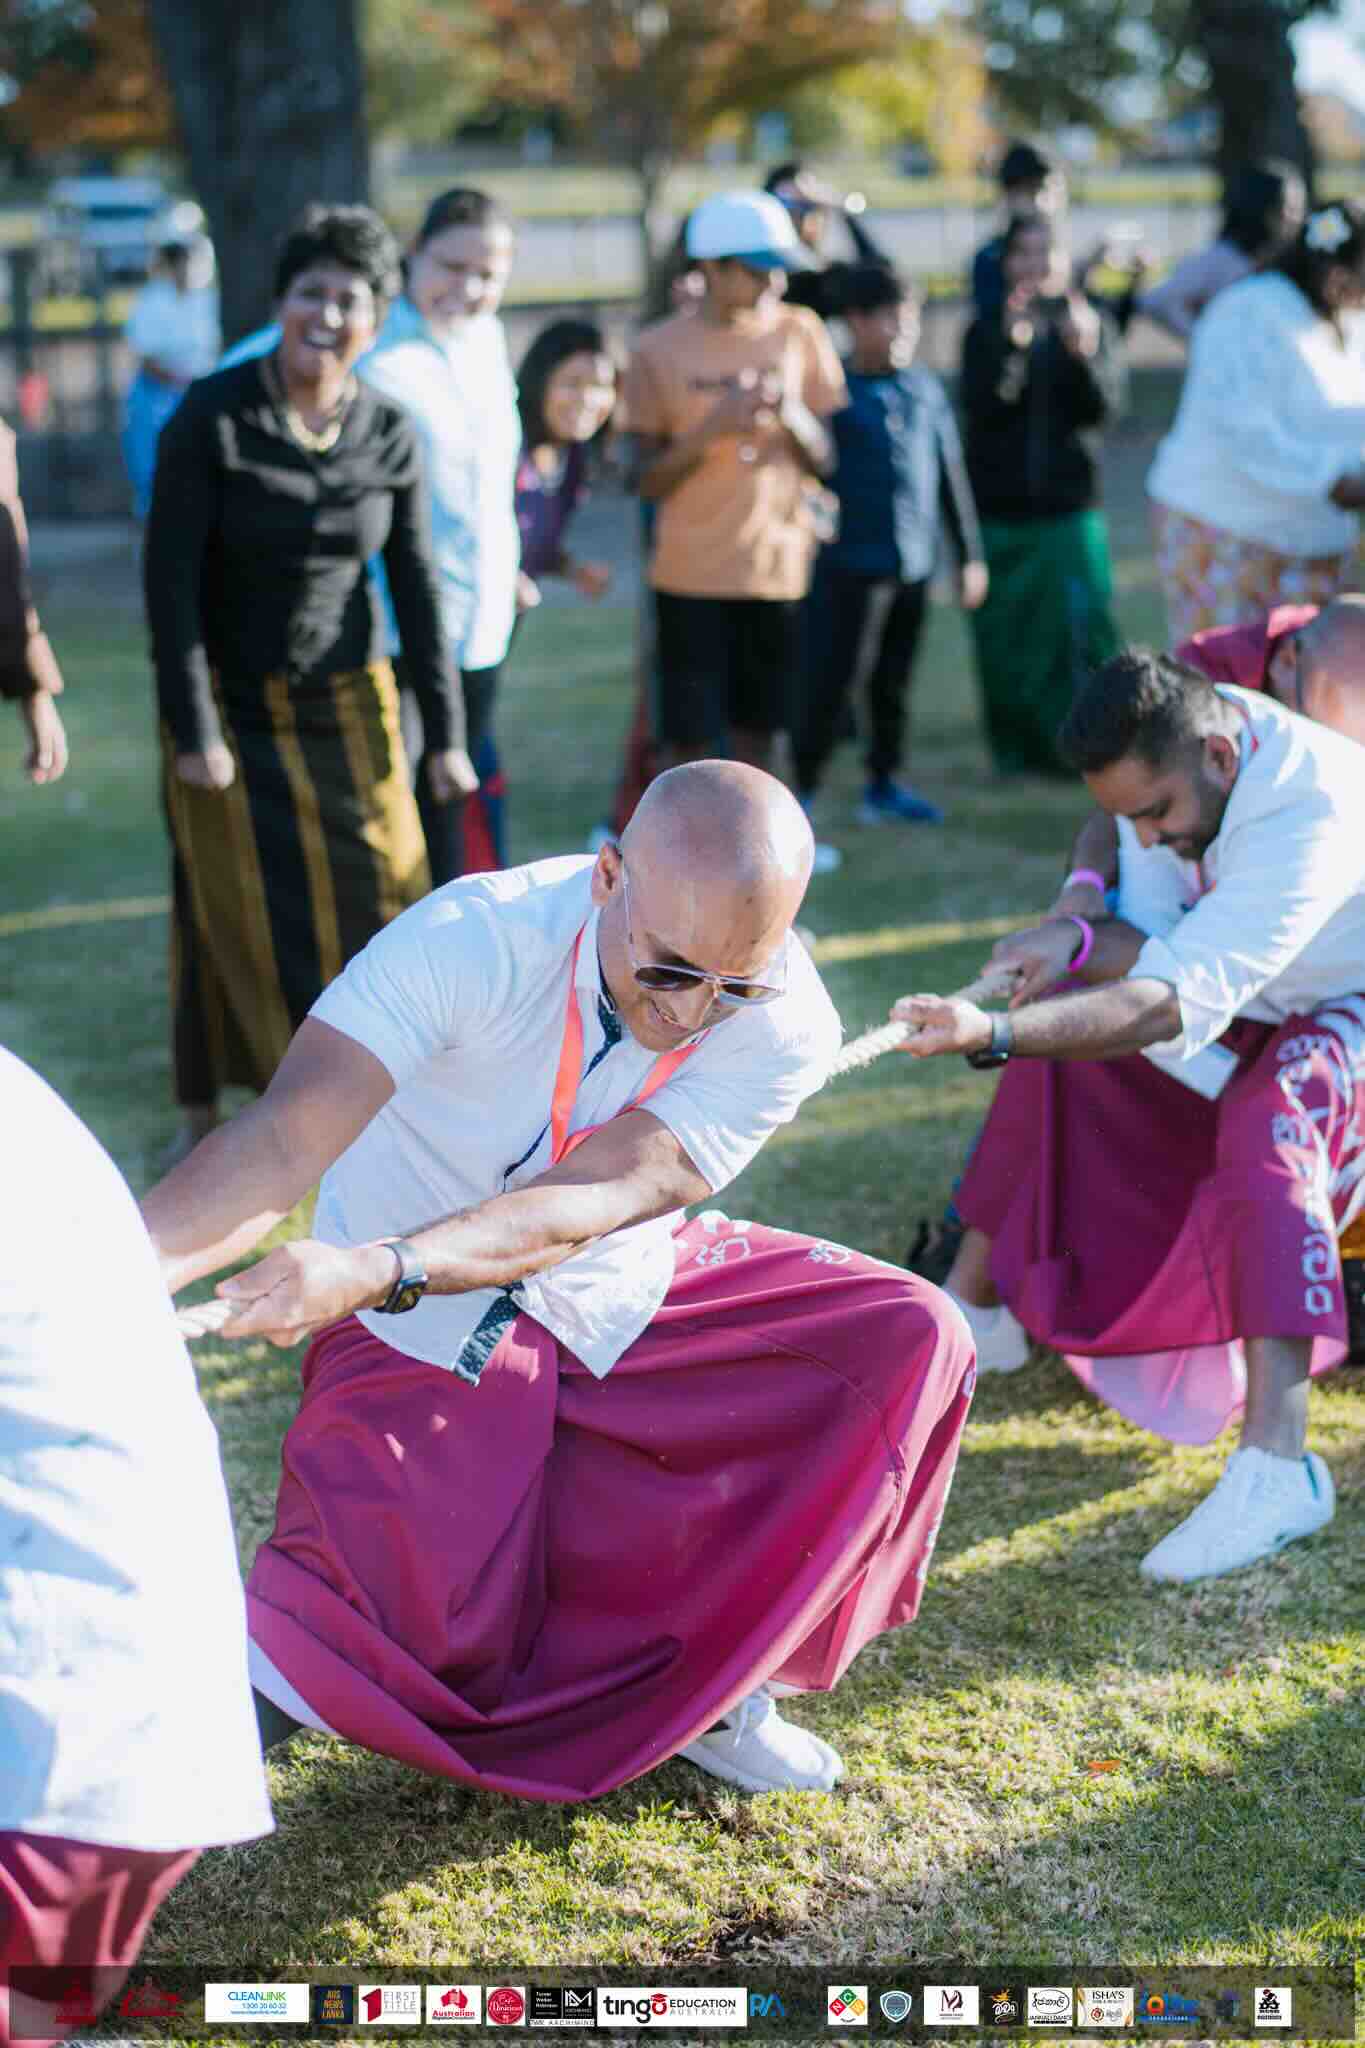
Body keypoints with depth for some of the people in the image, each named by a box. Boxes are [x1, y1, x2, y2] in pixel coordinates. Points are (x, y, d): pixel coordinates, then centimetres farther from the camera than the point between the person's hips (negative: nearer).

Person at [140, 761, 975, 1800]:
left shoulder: (786, 1028, -22)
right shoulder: (473, 939, -30)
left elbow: (589, 1201, -34)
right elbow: (280, 1143, -38)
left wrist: (375, 1270, -51)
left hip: (621, 1300, 4)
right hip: (427, 1334, -4)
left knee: (909, 1340, -11)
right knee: (448, 1661, -19)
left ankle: (707, 1682, 2)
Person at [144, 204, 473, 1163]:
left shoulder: (391, 434, -5)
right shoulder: (212, 417, -15)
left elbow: (416, 586, 0)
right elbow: (170, 577, -14)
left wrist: (446, 731, -2)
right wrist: (192, 728, -17)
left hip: (347, 701, 3)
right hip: (230, 703, -3)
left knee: (376, 894, 3)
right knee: (235, 911, 2)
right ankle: (203, 1112, 17)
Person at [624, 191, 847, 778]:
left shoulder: (800, 334, 2)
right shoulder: (661, 349, -5)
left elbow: (824, 462, 5)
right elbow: (649, 481, -4)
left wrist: (793, 416, -16)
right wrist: (711, 427, -20)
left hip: (778, 568, 3)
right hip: (692, 574, -2)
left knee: (756, 731, 8)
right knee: (688, 740, -2)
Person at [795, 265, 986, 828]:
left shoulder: (927, 390, 8)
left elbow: (951, 477, 14)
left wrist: (970, 555, 15)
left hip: (914, 563, 5)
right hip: (850, 563, -5)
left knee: (894, 682, 13)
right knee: (833, 678, -5)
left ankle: (884, 783, 25)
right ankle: (803, 787, 3)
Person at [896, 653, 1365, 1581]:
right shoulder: (1172, 751, -11)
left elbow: (1177, 1003, -43)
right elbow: (1163, 953, -8)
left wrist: (994, 1033, -53)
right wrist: (1082, 939, -31)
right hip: (1256, 1016, 8)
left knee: (1267, 1116, -37)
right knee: (1057, 1035, -4)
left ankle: (1275, 1463, -43)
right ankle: (970, 1306, 4)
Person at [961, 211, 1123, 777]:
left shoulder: (1091, 323, 7)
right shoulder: (986, 332, 6)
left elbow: (1104, 406, -6)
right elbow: (980, 407, -10)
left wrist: (1083, 352, -23)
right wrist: (1014, 345, -21)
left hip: (1069, 507, 0)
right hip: (1000, 509, 0)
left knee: (1082, 631, -8)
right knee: (1007, 639, 1)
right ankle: (1018, 750, 11)